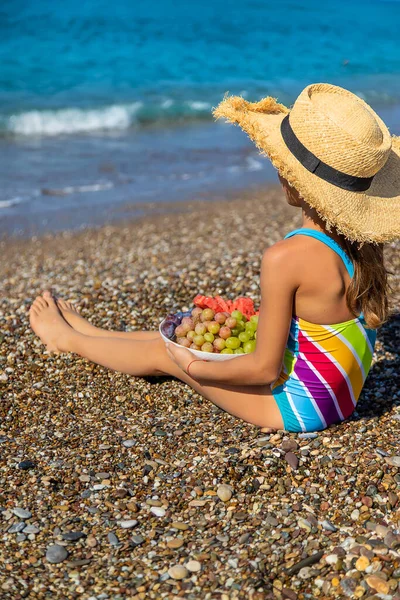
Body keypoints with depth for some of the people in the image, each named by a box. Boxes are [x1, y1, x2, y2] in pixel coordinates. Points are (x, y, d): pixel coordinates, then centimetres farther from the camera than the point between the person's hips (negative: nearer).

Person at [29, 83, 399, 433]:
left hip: (297, 407, -7)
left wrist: (194, 367, -7)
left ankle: (70, 339, 41)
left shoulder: (285, 258, -31)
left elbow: (264, 368, -23)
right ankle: (88, 333, 48)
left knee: (163, 352, 12)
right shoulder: (362, 241, -7)